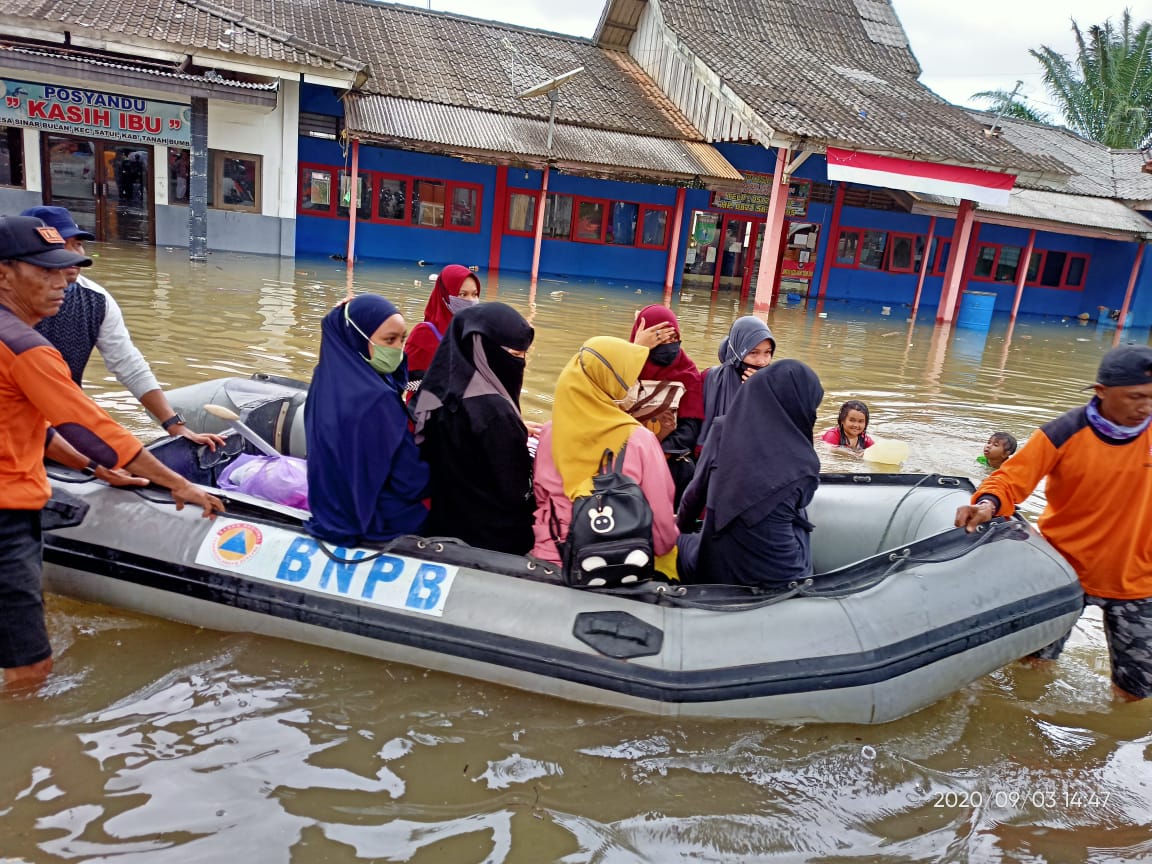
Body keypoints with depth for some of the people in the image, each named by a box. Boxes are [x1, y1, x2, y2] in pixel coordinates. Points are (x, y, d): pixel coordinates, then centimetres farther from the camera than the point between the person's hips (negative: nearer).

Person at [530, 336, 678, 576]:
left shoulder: (551, 432, -3)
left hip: (551, 561, 4)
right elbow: (661, 520, -10)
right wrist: (667, 544, 11)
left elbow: (540, 500, 8)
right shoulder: (638, 440, -15)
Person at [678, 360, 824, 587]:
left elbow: (696, 490, 6)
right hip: (776, 579, -1)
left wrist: (682, 524, 24)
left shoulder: (722, 430, -7)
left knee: (679, 543, 30)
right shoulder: (802, 464, -12)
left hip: (710, 571, 2)